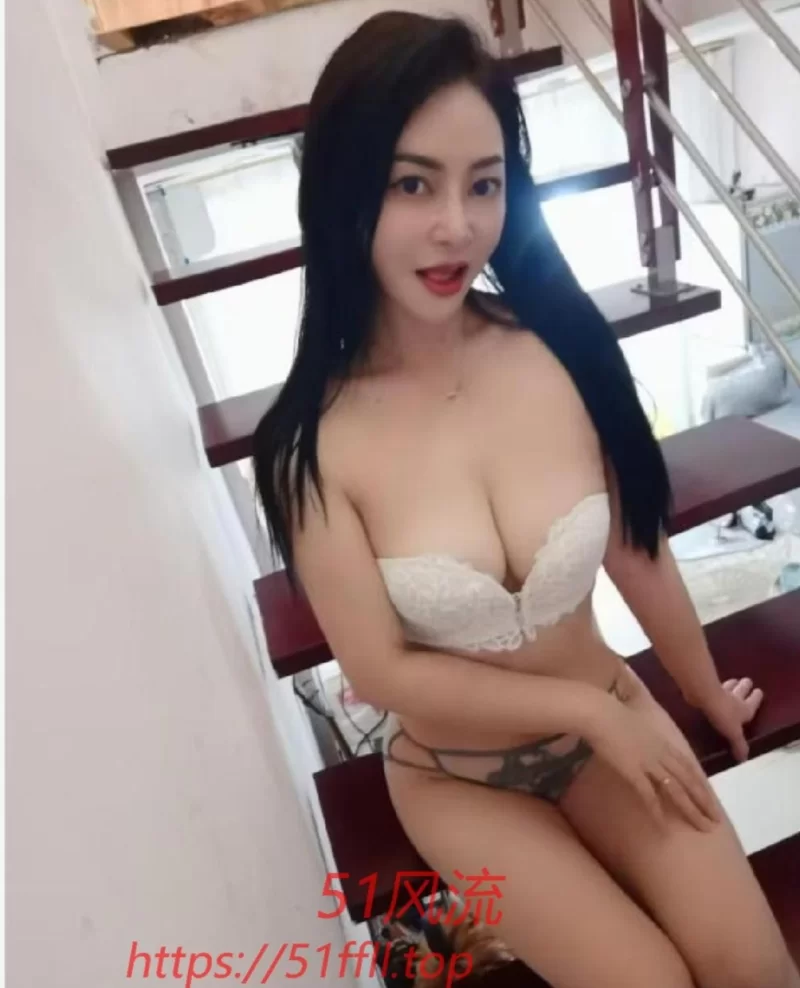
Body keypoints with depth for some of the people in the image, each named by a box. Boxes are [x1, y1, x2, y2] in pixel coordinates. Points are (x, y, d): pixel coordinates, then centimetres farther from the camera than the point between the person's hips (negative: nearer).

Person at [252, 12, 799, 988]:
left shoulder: (564, 348, -17)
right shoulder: (314, 443, -23)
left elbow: (638, 553, -4)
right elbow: (383, 672, -16)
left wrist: (706, 694, 11)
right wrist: (592, 707, -12)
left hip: (612, 723, 2)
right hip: (458, 778, -1)